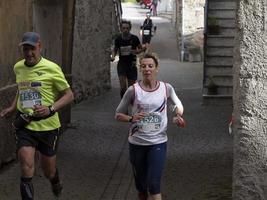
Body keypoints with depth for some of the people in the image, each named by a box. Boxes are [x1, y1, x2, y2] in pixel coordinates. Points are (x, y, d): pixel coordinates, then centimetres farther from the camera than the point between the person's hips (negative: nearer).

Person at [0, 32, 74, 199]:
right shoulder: (18, 68, 5)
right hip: (25, 125, 2)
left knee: (48, 170, 13)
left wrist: (50, 109, -20)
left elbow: (69, 95, -5)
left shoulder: (51, 68, -10)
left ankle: (56, 184, 48)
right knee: (26, 166, -17)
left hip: (47, 125, -2)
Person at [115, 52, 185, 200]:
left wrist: (178, 114, -4)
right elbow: (118, 115, 1)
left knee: (153, 185, -12)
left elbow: (178, 104, 18)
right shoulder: (133, 91, -7)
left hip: (158, 142, -1)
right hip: (137, 143, 1)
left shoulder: (166, 88, -3)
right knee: (141, 186, 12)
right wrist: (131, 118, -19)